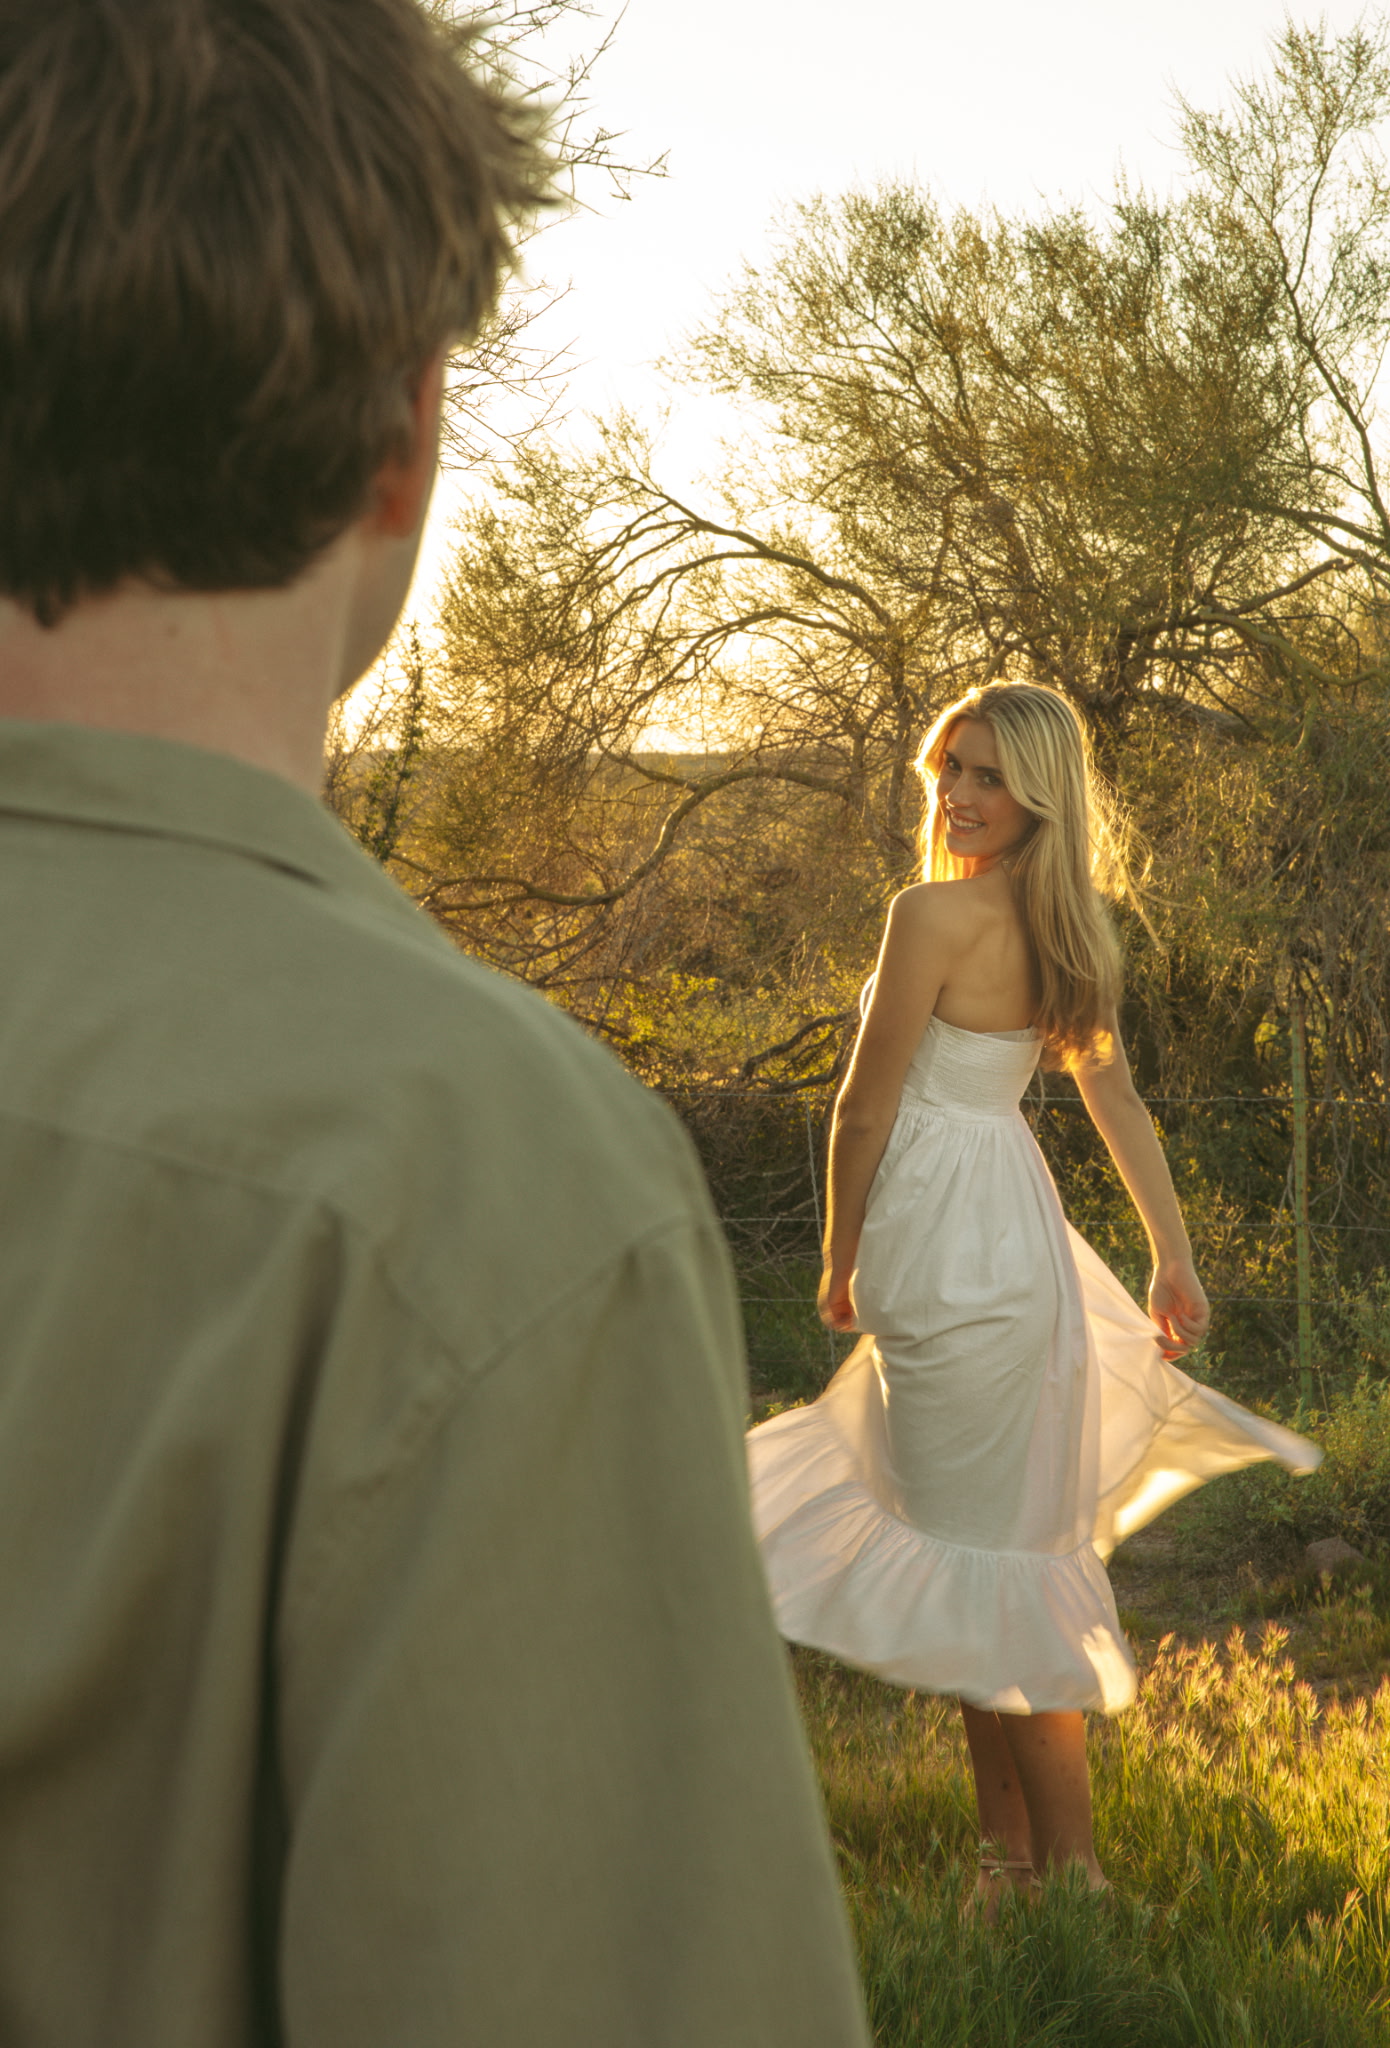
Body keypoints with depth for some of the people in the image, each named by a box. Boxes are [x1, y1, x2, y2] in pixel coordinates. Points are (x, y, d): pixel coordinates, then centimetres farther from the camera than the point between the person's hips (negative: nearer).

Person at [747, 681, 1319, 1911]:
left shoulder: (935, 912, -17)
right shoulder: (1061, 926, 9)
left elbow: (867, 1109, -12)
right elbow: (1114, 1093, 13)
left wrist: (841, 1265, 2)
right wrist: (1175, 1256, 18)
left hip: (948, 1247, -9)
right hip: (1015, 1226, 9)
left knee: (990, 1558, -1)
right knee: (991, 1544, 17)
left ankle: (1064, 1864, 9)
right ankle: (1013, 1845, 28)